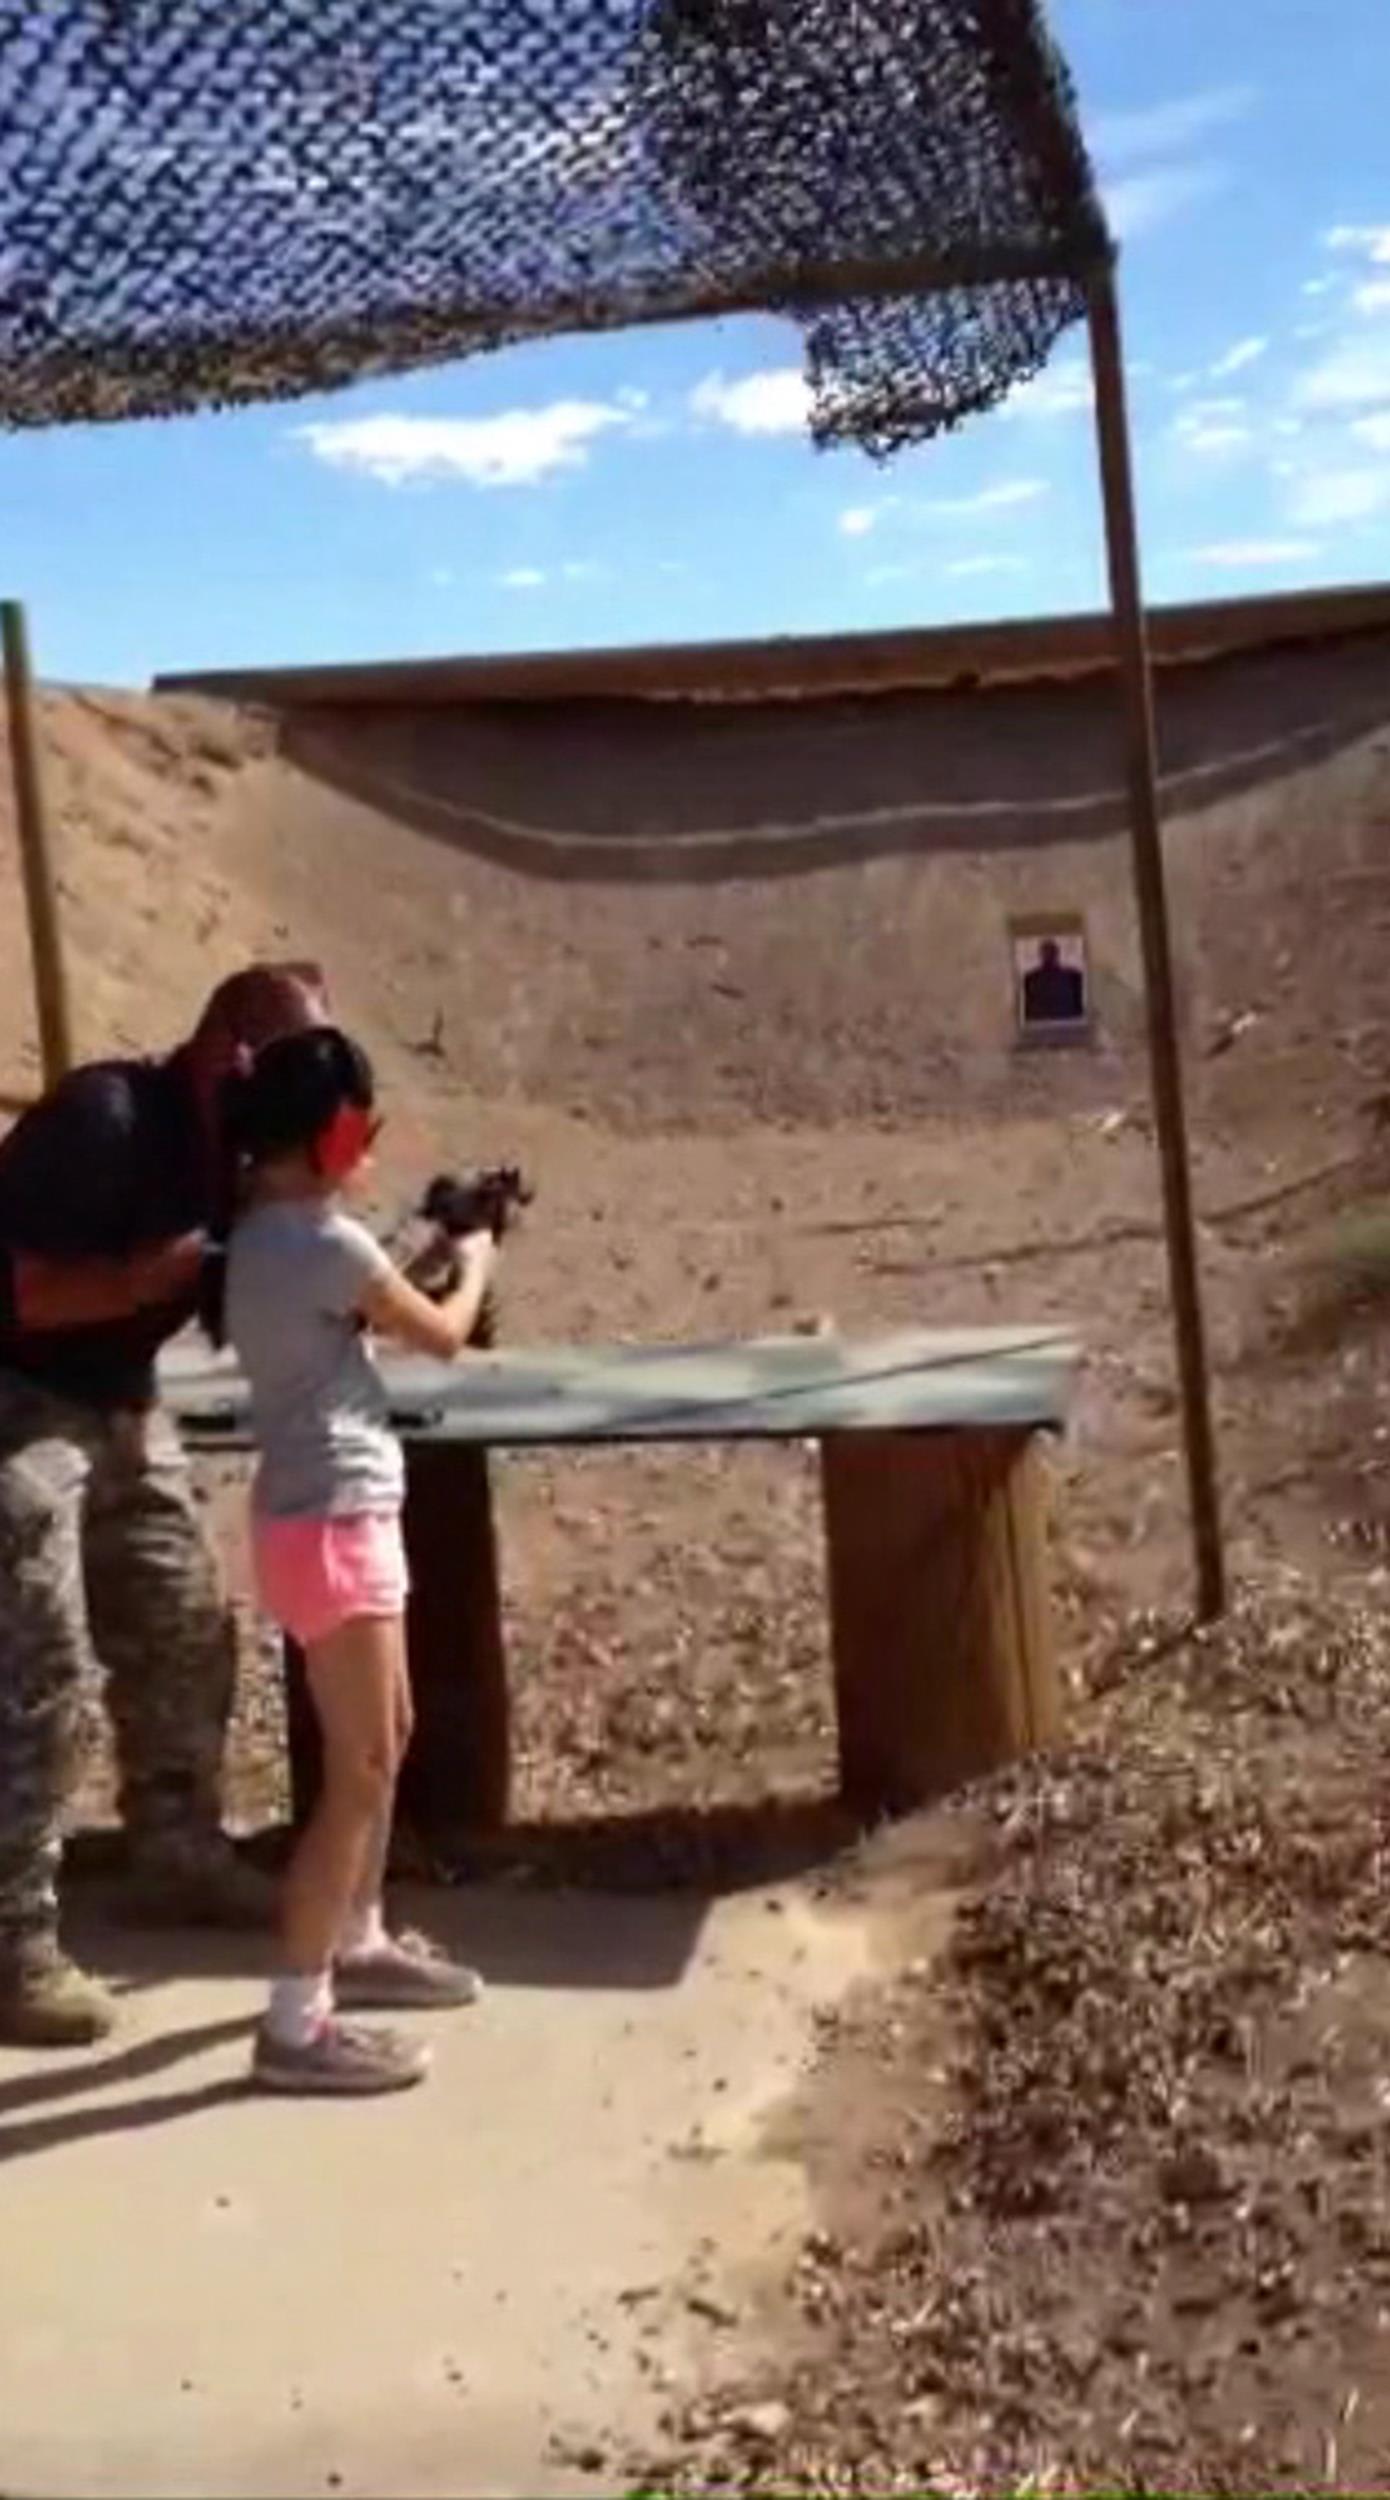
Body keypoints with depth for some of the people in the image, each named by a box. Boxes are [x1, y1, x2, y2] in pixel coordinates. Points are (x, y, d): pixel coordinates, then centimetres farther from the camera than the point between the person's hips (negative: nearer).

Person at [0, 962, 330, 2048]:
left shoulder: (229, 1144, 1)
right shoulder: (104, 1118, -25)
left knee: (187, 1634, 15)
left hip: (119, 1406, 9)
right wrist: (183, 1258, -28)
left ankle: (181, 1859, 32)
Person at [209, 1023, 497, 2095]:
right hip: (332, 1525, -10)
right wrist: (475, 1264, 14)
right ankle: (296, 2023, -4)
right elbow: (442, 1336, -4)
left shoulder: (256, 1235, 9)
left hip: (332, 1513, 10)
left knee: (388, 1736, 22)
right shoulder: (327, 1241, -18)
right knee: (360, 1770, -7)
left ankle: (358, 1941, 37)